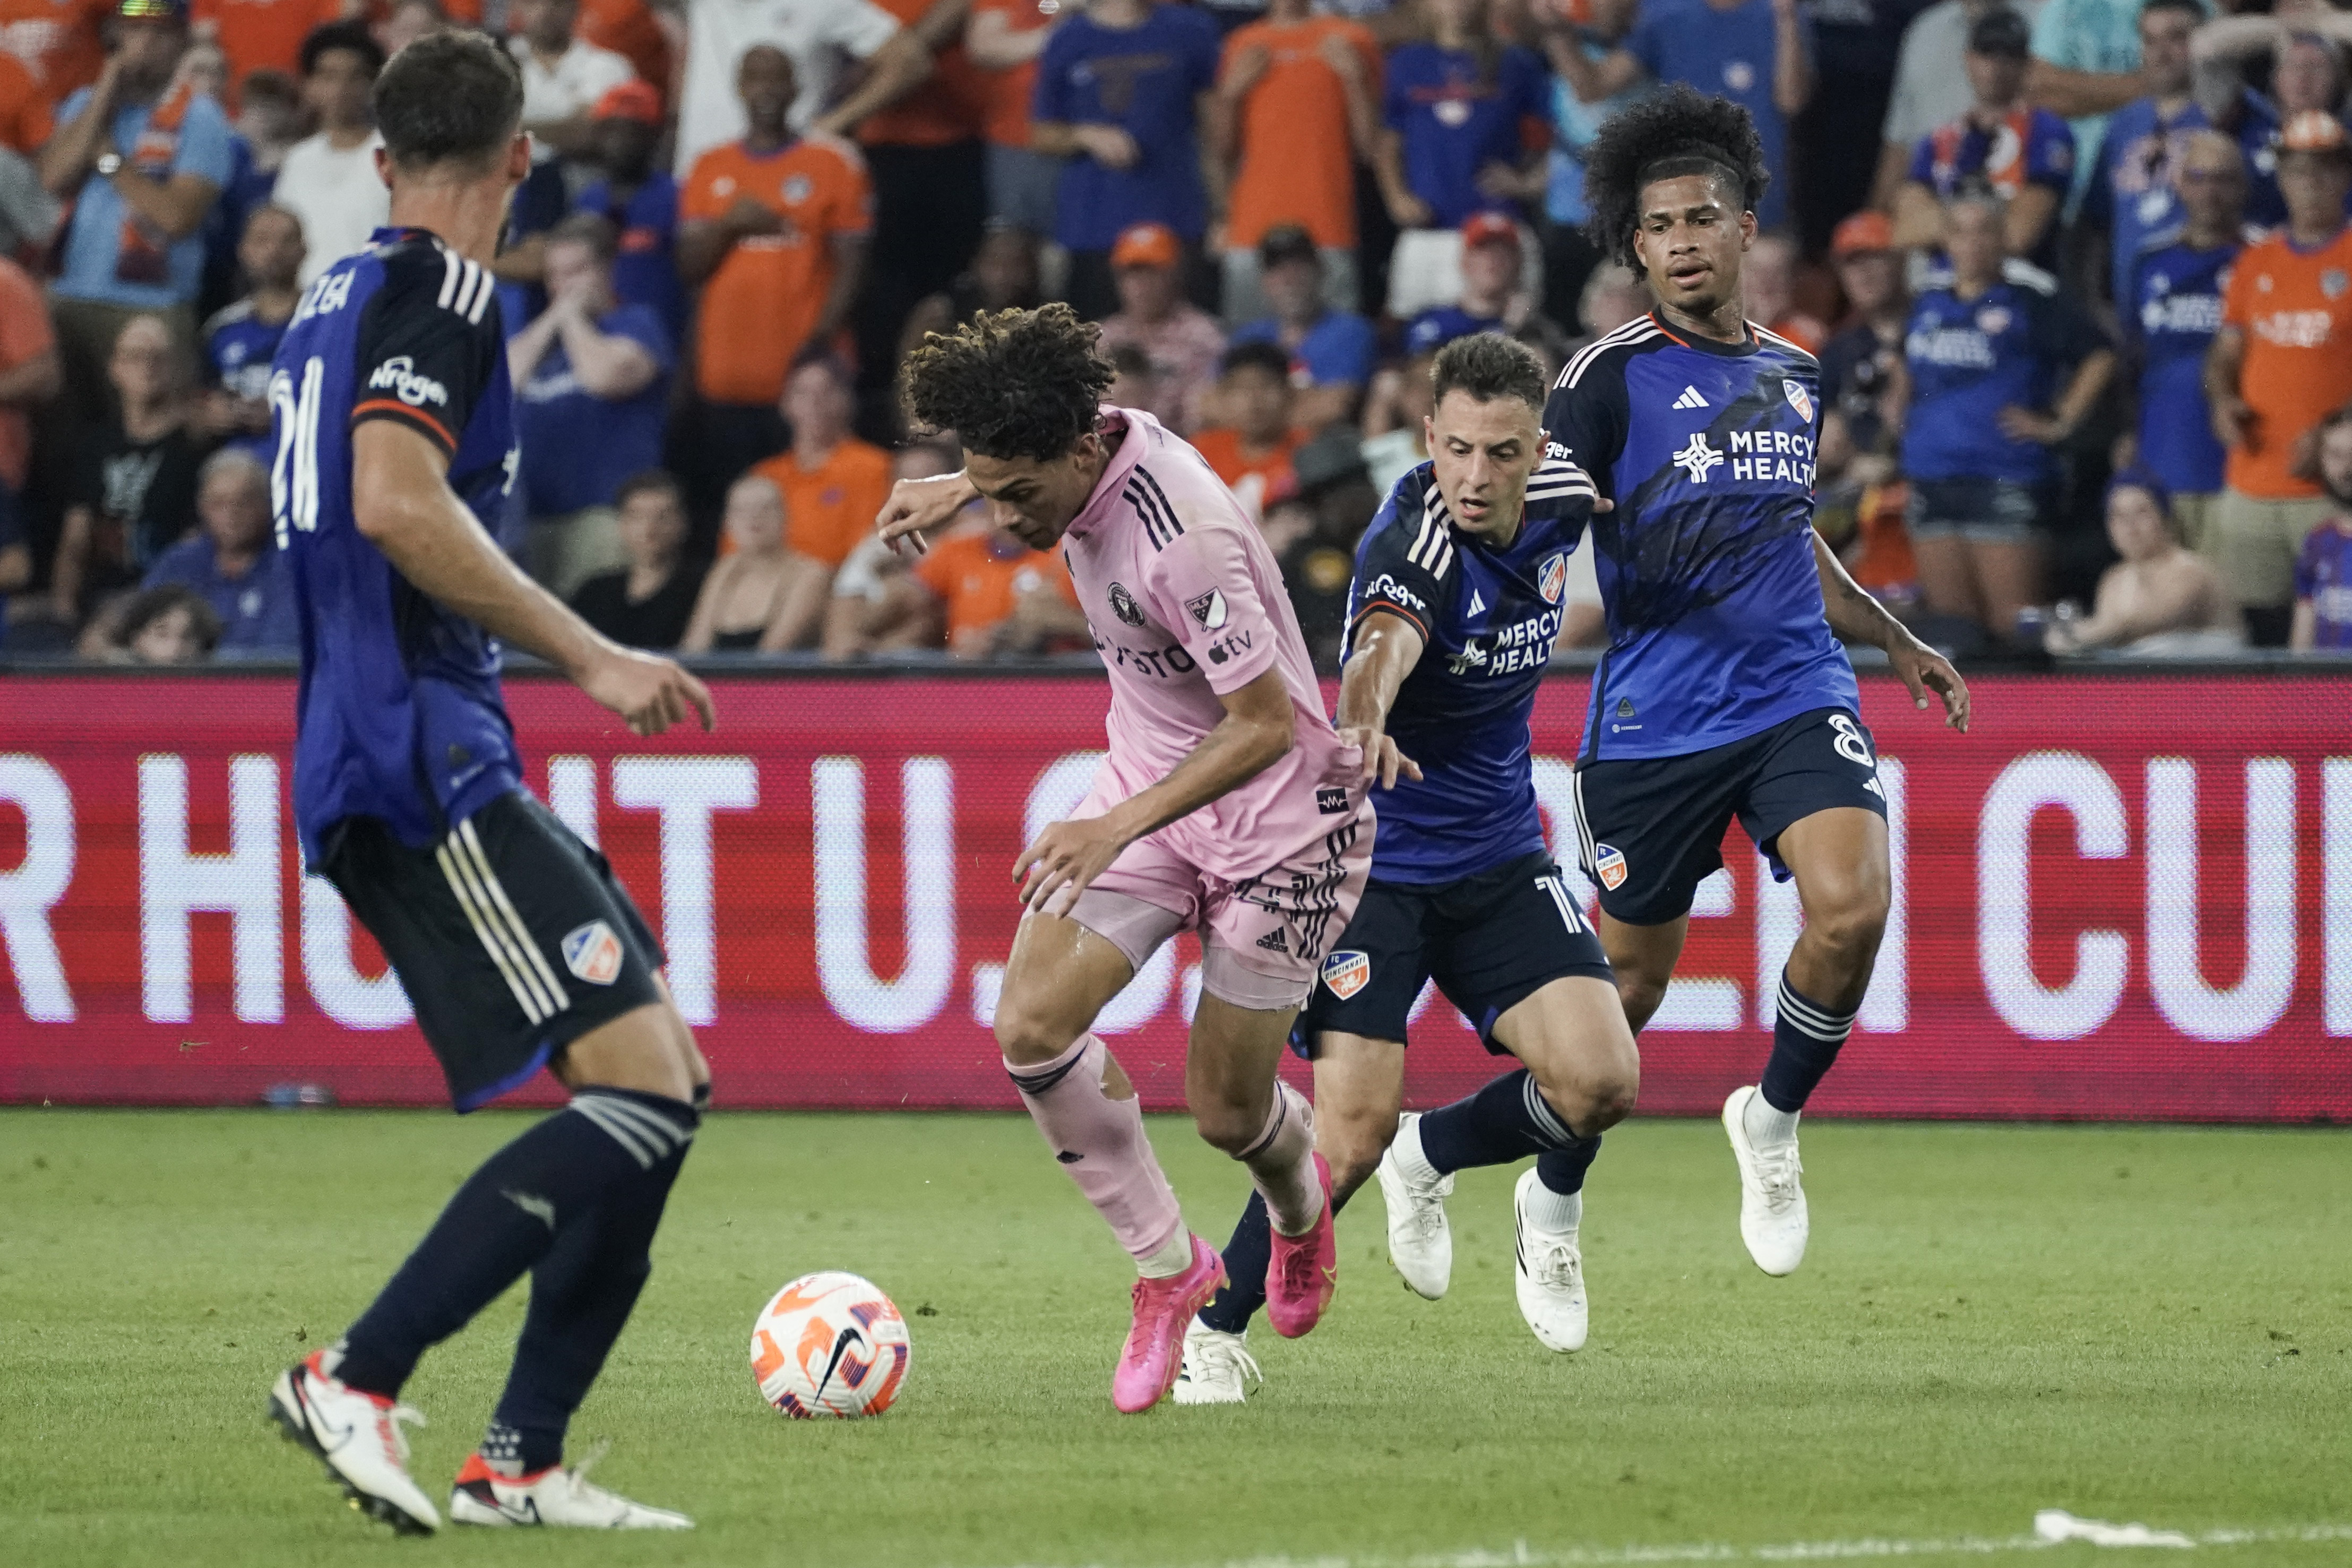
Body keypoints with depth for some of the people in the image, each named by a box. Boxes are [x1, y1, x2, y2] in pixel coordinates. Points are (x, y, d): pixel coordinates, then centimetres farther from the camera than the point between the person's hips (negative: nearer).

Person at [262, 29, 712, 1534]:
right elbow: (398, 504, -22)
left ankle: (522, 1463, 4)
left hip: (399, 767, 10)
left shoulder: (339, 298, 21)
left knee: (660, 1070, 9)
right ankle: (355, 1380, -18)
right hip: (422, 759, -10)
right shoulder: (436, 289, -8)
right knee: (647, 1087, -17)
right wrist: (592, 655, -18)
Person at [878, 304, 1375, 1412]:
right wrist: (957, 490, 23)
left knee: (1227, 1113, 1)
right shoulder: (1098, 442, -10)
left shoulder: (1182, 540, -34)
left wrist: (1119, 825, -35)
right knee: (1033, 1026, -13)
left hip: (1277, 815, -7)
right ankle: (1166, 1270, 5)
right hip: (1151, 785, 7)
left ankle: (1300, 1207, 40)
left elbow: (1265, 724, -30)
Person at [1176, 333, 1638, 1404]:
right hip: (1373, 860, -6)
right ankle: (1213, 1331, 3)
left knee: (1600, 1081, -14)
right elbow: (1382, 645, -51)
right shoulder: (1414, 541, -27)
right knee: (1352, 1132, -18)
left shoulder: (1557, 503, -7)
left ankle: (1434, 1156, 17)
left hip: (1500, 855, 6)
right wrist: (1365, 723, -70)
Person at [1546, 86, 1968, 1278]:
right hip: (1653, 719, -4)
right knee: (1630, 981, 5)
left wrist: (1897, 642, 32)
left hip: (1796, 696, 4)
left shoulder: (1794, 377, 14)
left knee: (1852, 910, -21)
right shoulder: (1611, 378, -5)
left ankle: (1772, 1122, 4)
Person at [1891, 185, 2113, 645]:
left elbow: (2098, 356, -7)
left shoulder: (2030, 305, -5)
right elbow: (1909, 369, 35)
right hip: (1933, 481, 7)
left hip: (2007, 481, -7)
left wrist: (2060, 424, -9)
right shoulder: (1928, 308, 14)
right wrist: (1899, 409, 18)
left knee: (2011, 622, -11)